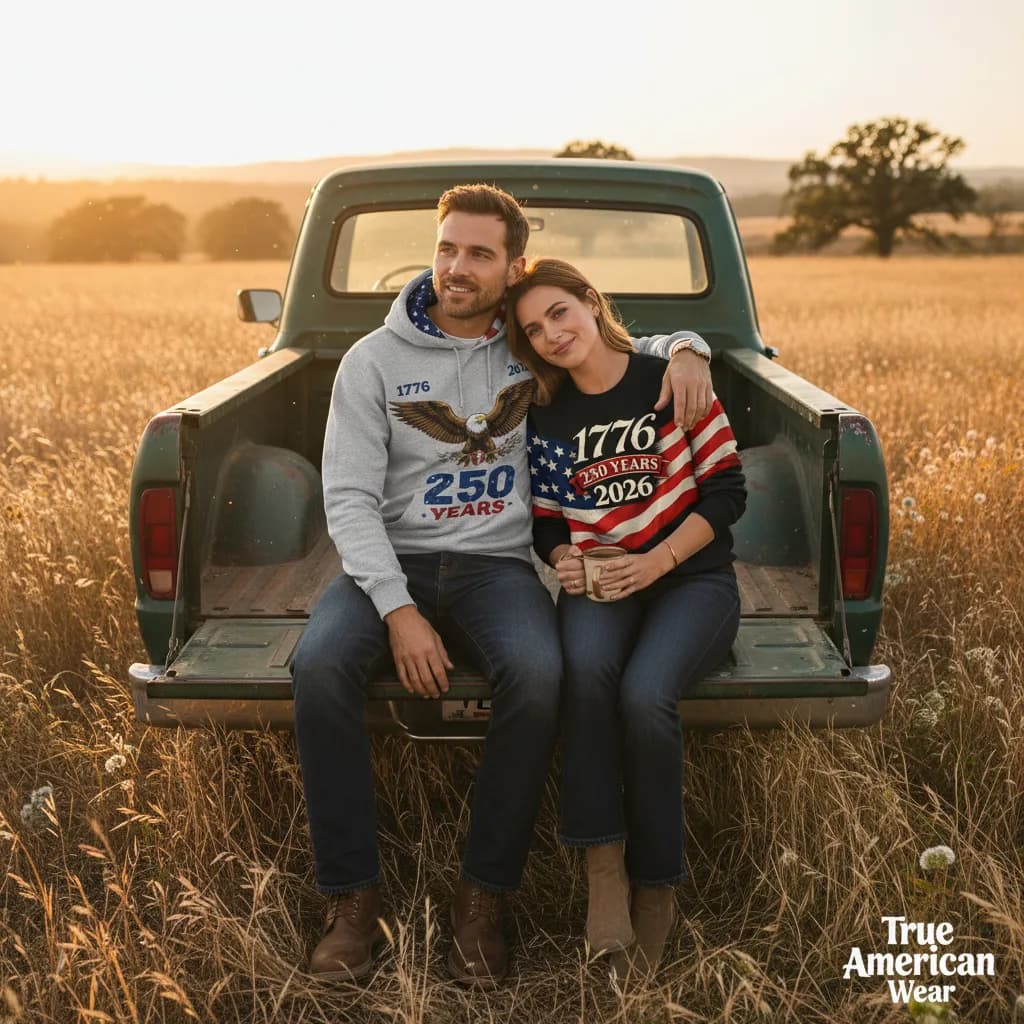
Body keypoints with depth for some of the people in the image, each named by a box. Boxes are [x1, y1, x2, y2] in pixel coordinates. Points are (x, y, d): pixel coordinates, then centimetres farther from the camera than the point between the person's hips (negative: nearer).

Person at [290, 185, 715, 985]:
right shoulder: (374, 361, 1)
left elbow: (634, 349, 24)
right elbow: (349, 496, -6)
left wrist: (685, 349, -3)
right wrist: (399, 610, -20)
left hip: (497, 564, 0)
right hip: (392, 560, 0)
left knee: (537, 676, -33)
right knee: (320, 666, -32)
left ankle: (483, 899, -15)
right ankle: (355, 898, -16)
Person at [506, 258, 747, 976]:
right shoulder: (546, 418, 9)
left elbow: (726, 490, -4)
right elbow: (546, 522, 16)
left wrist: (655, 561, -14)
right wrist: (564, 559, -7)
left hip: (693, 576, -2)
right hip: (597, 582, 3)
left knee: (645, 694, -32)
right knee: (587, 668, -34)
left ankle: (655, 884, -11)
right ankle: (603, 868, -23)